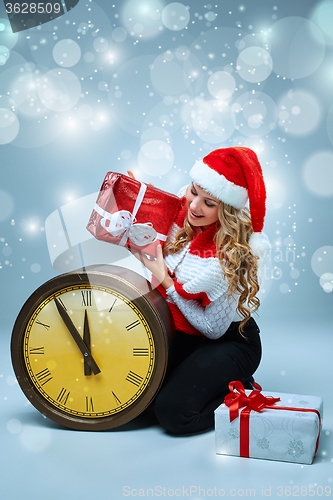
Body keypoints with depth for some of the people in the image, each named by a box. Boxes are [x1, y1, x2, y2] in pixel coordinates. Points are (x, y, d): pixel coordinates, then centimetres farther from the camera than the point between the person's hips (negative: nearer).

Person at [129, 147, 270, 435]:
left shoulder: (232, 256, -30)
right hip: (184, 333, 7)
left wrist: (166, 281, -24)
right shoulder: (180, 210, -12)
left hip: (229, 343, -6)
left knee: (173, 413, -21)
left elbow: (214, 328, -21)